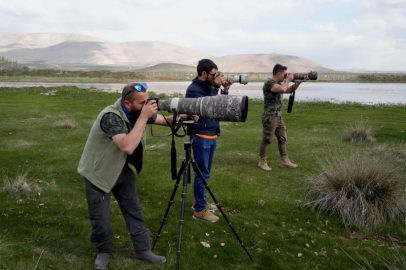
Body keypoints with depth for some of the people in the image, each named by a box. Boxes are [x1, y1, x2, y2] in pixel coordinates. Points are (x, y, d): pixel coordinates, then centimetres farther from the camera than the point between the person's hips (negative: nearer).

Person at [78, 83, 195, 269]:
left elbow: (164, 120, 1)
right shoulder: (111, 116, -32)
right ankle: (103, 251, 29)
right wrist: (143, 117, -40)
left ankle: (143, 250, 21)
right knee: (101, 219, 4)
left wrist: (183, 116, -20)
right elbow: (127, 147, -45)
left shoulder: (139, 112, -10)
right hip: (98, 172, -6)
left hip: (121, 169, 6)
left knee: (134, 209, 8)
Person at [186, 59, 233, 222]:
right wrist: (216, 87, -19)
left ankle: (199, 202, 30)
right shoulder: (193, 89, -12)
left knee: (205, 172, 16)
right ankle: (199, 210, 4)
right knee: (202, 173, -4)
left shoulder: (209, 86, 11)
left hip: (212, 135, 8)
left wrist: (224, 91, 1)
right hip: (201, 136, -8)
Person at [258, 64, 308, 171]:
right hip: (270, 117, -10)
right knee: (266, 140, -1)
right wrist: (288, 80, -15)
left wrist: (299, 81, 11)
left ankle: (284, 161, 22)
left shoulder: (278, 83, 13)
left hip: (278, 117, 10)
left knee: (282, 138, 13)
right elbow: (283, 89, -33)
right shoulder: (269, 83, -17)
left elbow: (290, 90, 25)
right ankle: (262, 162, 10)